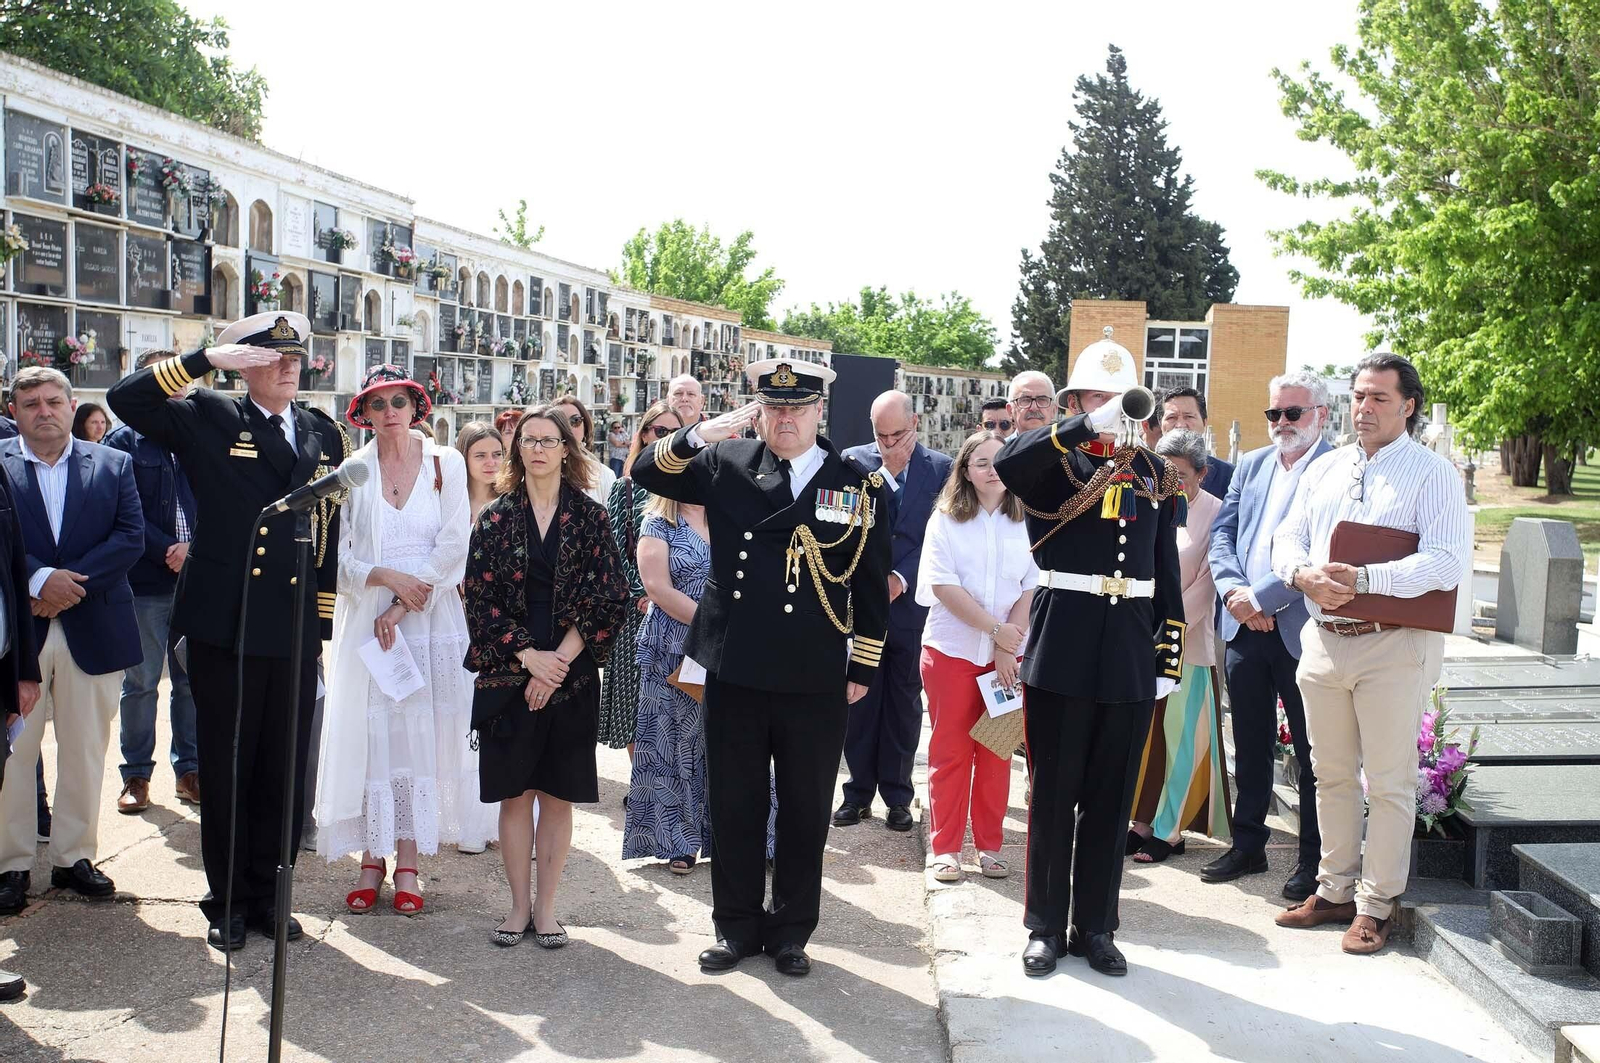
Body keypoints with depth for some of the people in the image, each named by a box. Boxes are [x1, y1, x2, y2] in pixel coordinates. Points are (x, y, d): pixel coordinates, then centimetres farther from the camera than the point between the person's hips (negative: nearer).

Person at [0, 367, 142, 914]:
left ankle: (73, 857, 21)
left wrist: (70, 583, -13)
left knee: (85, 752, 9)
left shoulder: (113, 465, 6)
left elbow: (130, 537, -3)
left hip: (93, 630, 2)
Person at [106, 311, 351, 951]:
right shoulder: (208, 420, 2)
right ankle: (228, 903, 20)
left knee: (286, 772, 9)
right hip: (224, 628, -3)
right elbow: (126, 399, -11)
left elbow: (334, 531, 13)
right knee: (225, 771, 6)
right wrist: (207, 359, -15)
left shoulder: (326, 436, 12)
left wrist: (326, 614, 9)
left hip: (297, 630, 3)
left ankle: (268, 894, 24)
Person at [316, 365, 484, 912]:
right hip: (365, 621, 1)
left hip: (432, 621, 0)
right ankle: (371, 859, 9)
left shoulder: (445, 464, 3)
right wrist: (387, 577, -14)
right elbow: (336, 554, 2)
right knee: (371, 735, 0)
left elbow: (453, 546, -4)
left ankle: (408, 863, 8)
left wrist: (402, 608, -10)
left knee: (422, 735, 1)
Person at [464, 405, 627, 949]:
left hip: (571, 676, 0)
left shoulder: (590, 517, 3)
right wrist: (529, 656, -12)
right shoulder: (496, 517, 5)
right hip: (508, 675, 1)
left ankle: (546, 906, 14)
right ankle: (519, 905, 15)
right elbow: (480, 597, -1)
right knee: (515, 793, 4)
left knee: (558, 794, 4)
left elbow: (608, 598, -3)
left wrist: (560, 660, -11)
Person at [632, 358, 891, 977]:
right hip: (735, 670, 1)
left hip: (816, 678, -1)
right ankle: (737, 927, 26)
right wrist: (701, 433, -16)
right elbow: (648, 471, 0)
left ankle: (791, 932, 25)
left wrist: (863, 669, 3)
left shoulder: (861, 485, 1)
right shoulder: (726, 464, 4)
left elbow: (872, 584, 4)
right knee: (733, 804, 10)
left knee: (805, 810, 9)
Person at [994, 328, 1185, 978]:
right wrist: (1090, 425, -33)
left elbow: (1167, 572, 11)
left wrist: (1170, 654, 6)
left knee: (1111, 798, 10)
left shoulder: (1155, 473, 12)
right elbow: (1008, 465, -27)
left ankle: (1095, 928, 22)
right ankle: (1045, 926, 19)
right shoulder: (1052, 458, 0)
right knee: (1053, 795, 6)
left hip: (1131, 656, 3)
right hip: (1061, 649, -3)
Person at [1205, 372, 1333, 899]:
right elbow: (1223, 532, 10)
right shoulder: (1251, 465, 14)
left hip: (1301, 628, -6)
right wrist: (1233, 588, -7)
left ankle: (1314, 860, 15)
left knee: (1312, 751, 4)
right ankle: (1248, 845, 27)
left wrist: (1262, 598, -16)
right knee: (1250, 745, 15)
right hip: (1243, 625, 6)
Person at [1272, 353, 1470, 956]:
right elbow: (1287, 538, 12)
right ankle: (1335, 890, 25)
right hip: (1323, 640, 5)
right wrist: (1303, 575, -12)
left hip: (1395, 646, -5)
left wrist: (1362, 579, -25)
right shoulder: (1325, 469, 13)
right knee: (1332, 774, 13)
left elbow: (1447, 563, -16)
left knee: (1387, 782, 2)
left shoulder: (1433, 474, -5)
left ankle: (1375, 905, 12)